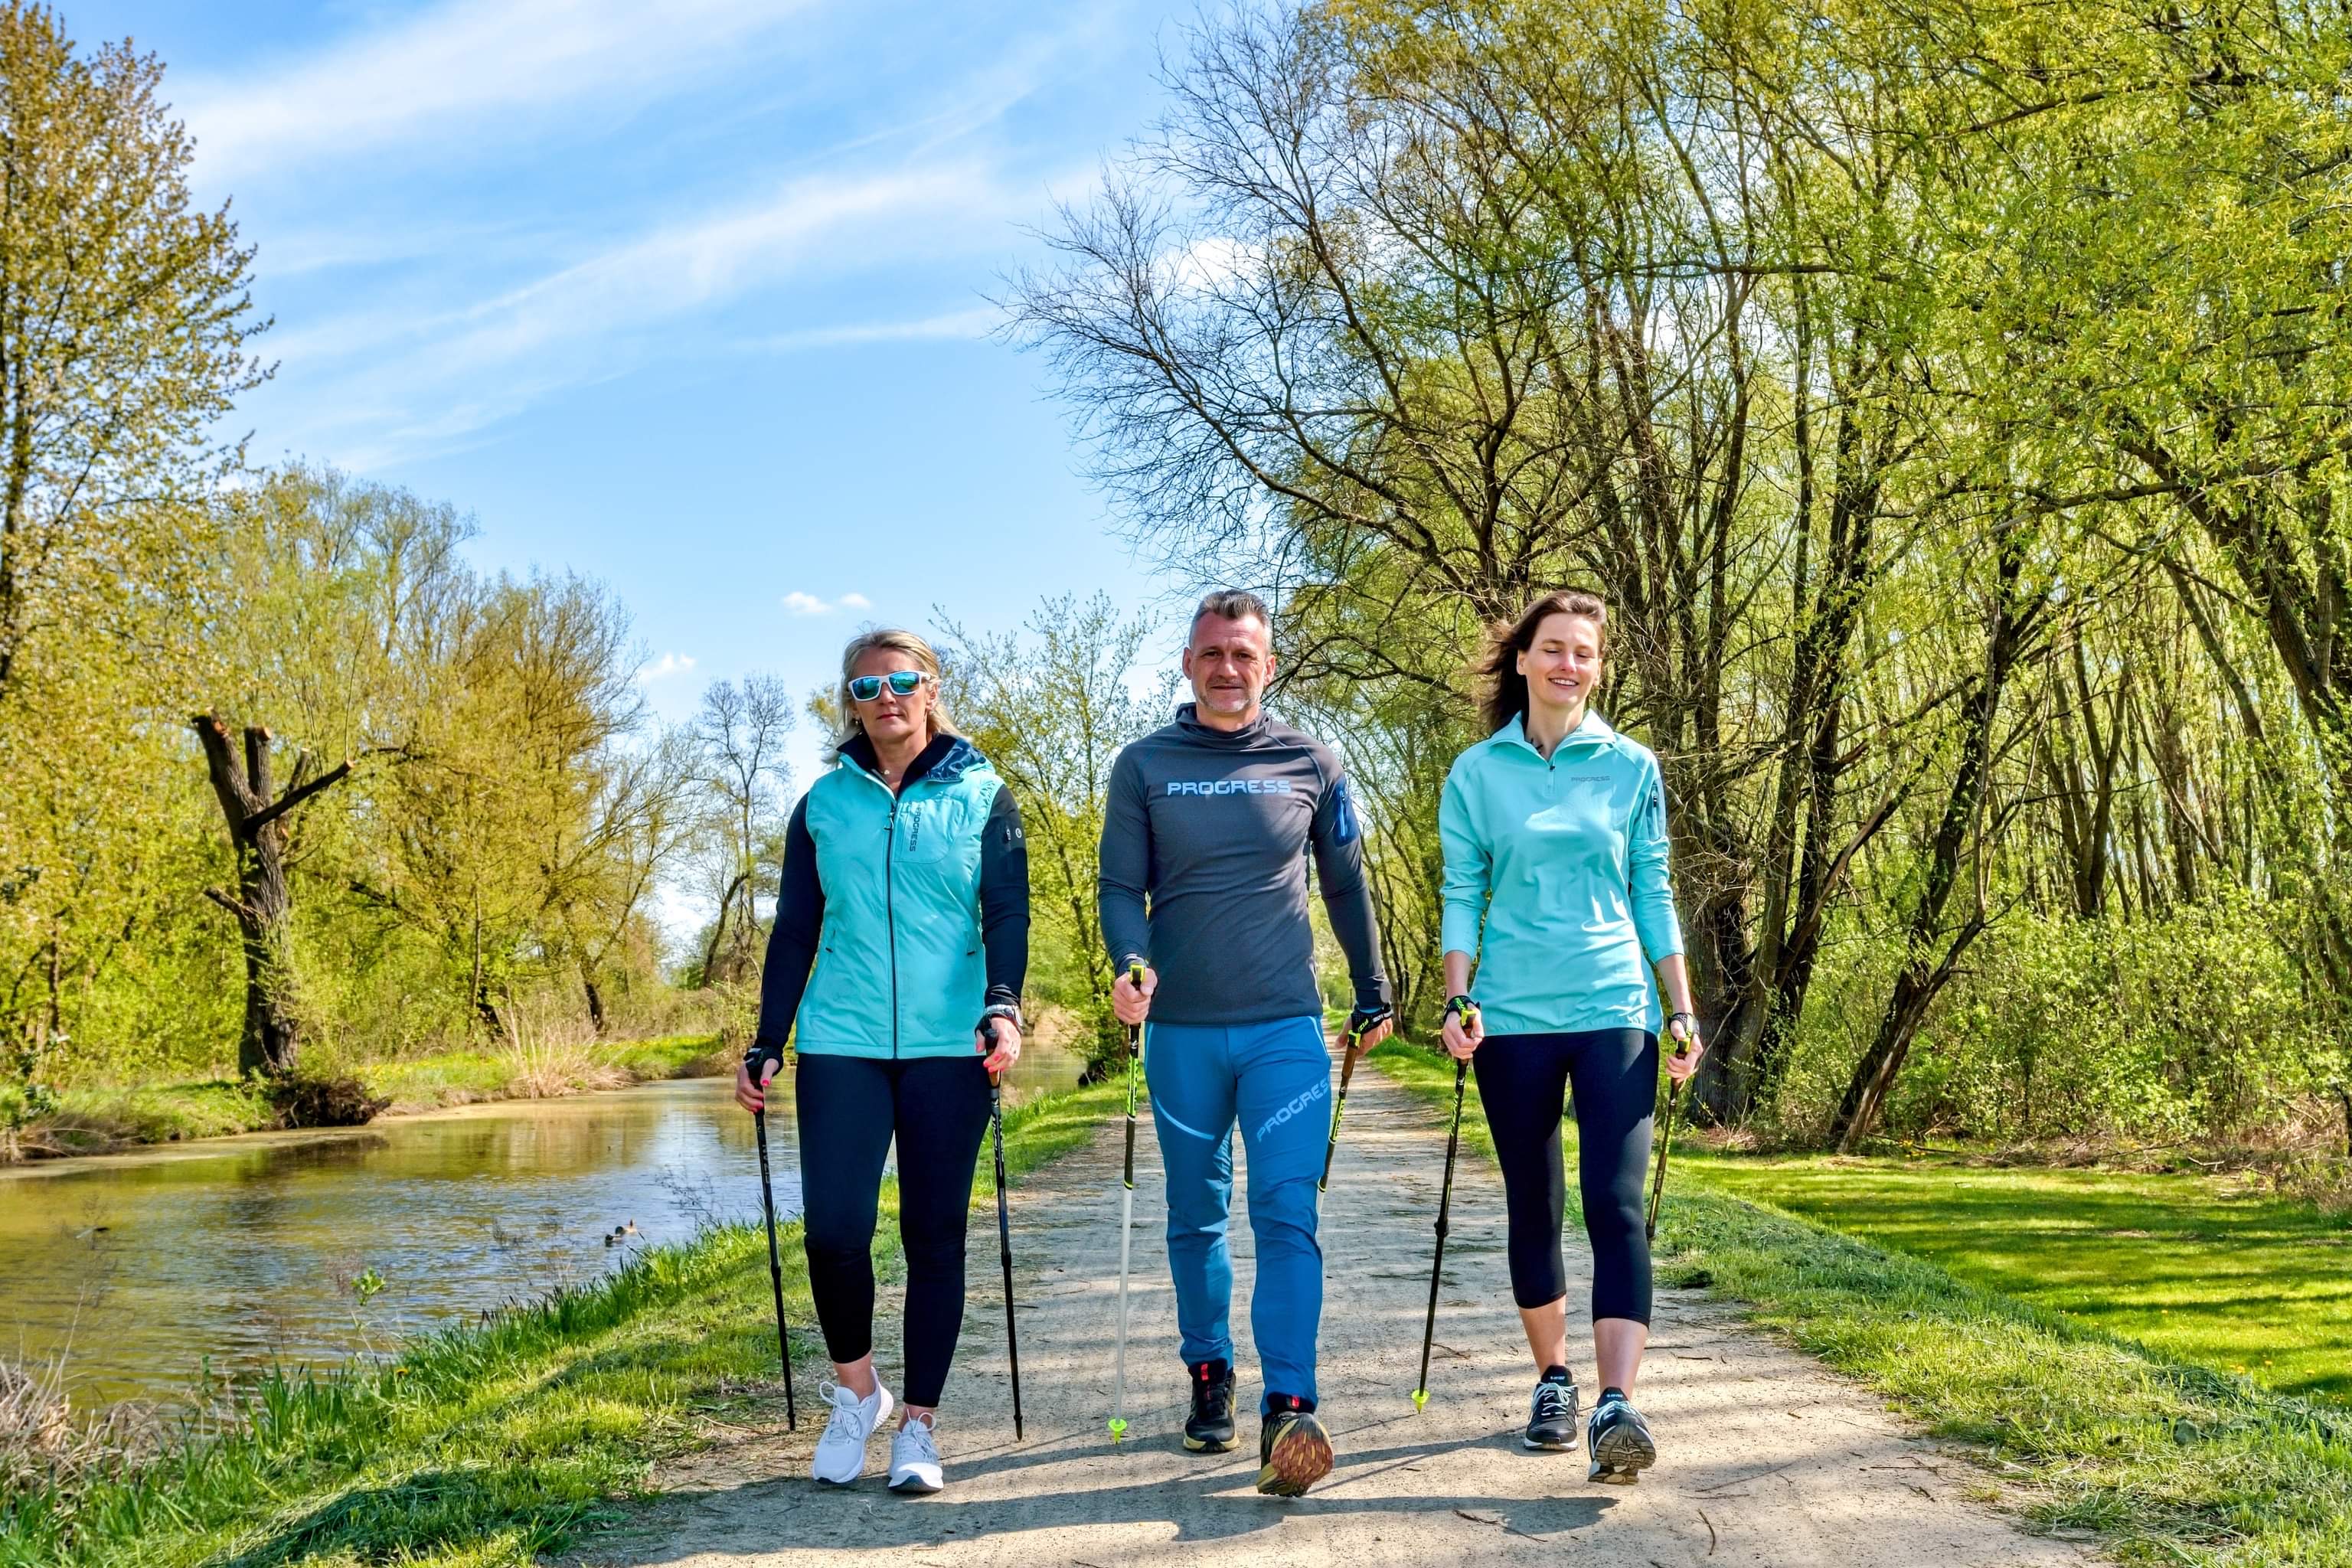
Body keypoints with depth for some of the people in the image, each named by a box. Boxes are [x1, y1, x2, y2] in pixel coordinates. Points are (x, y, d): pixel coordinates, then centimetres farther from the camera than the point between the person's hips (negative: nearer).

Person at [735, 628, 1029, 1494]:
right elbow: (794, 931, 13)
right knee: (833, 1228, -9)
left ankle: (918, 1424, 15)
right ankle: (855, 1390, 17)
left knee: (934, 1234, 3)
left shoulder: (982, 796, 5)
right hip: (841, 1043, 1)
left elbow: (1007, 912, -2)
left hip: (948, 1047, -1)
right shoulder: (823, 802, 9)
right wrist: (765, 1046, 8)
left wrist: (1003, 1005, -20)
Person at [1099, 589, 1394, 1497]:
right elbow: (1122, 885, 0)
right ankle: (1209, 1375, 28)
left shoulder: (1310, 765, 5)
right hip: (1182, 1032, 1)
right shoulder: (1145, 766, 4)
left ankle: (1289, 1409, -14)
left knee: (1286, 1214, -11)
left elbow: (1345, 887, 13)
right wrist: (1130, 963, -19)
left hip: (1285, 1029, -1)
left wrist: (1373, 995, 17)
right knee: (1196, 1219, 12)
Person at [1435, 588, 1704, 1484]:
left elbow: (1652, 896, 9)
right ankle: (1552, 1381, 25)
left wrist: (1682, 1010, 5)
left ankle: (1616, 1405, -17)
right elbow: (1461, 897, 5)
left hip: (1615, 1011, 0)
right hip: (1514, 1017, 1)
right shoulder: (1476, 773, 4)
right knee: (1533, 1207, 9)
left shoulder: (1632, 768, 6)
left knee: (1615, 1203, -12)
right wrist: (1458, 1000, -7)